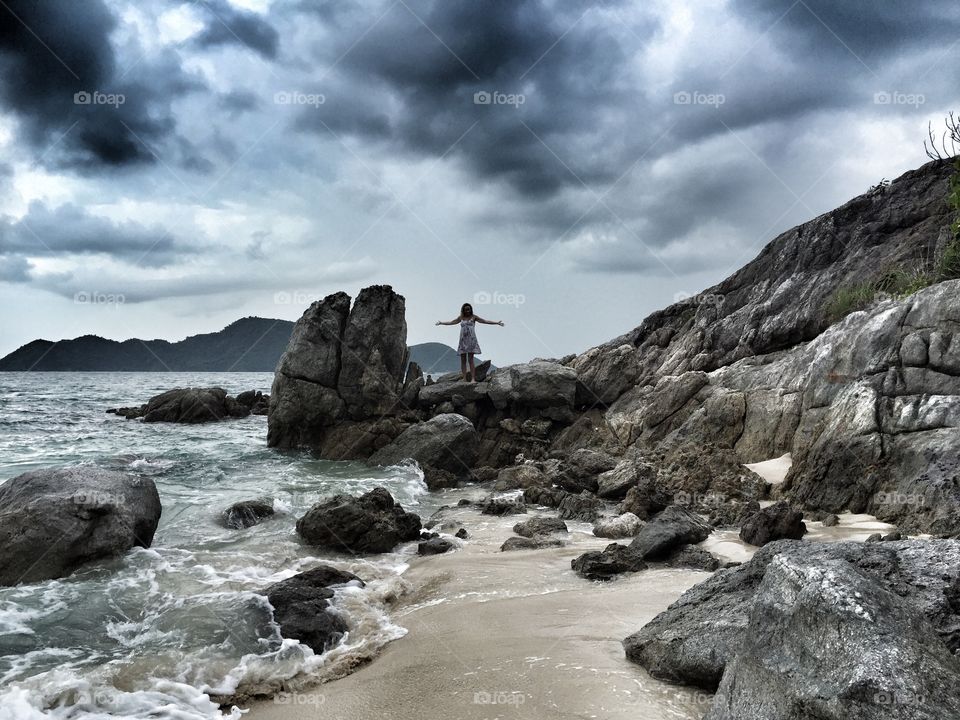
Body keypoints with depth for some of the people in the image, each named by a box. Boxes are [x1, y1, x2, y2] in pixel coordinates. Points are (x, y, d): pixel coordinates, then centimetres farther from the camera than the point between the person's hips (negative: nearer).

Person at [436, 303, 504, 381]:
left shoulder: (474, 317, 4)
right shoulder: (461, 318, 14)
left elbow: (485, 321, 1)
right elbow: (451, 322, 26)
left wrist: (497, 322, -6)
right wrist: (441, 322, 32)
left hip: (471, 340, -4)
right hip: (463, 340, 4)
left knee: (470, 360, -11)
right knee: (463, 360, 1)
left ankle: (473, 378, -13)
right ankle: (464, 379, 3)